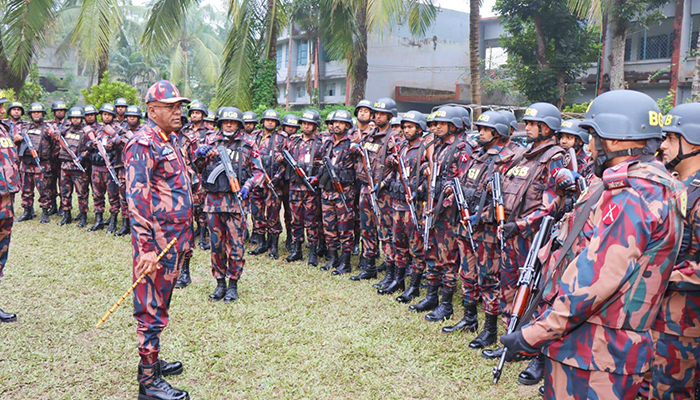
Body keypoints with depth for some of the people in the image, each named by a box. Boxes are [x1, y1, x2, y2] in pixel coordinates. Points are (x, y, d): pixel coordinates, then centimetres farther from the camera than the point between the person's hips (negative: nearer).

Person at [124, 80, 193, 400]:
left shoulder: (170, 141, 15)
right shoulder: (144, 144, -15)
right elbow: (137, 198, -21)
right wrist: (146, 247, -25)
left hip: (174, 239, 9)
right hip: (157, 241, -9)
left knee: (160, 303, 18)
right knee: (152, 308, -2)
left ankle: (151, 360, 32)